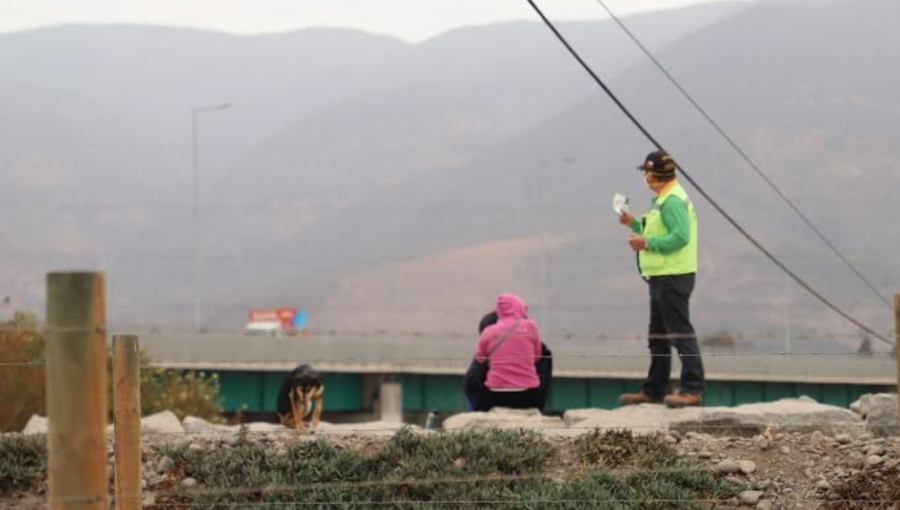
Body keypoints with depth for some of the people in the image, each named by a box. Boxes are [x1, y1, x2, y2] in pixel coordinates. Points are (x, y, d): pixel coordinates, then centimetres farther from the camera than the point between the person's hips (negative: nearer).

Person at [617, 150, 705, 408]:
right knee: (658, 337, 16)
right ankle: (653, 391, 23)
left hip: (673, 277, -11)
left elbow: (680, 236, -26)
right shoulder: (664, 200, 18)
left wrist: (647, 243, -20)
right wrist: (634, 224, 18)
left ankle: (692, 389, -14)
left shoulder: (672, 201, -16)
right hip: (662, 277, 11)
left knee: (681, 333, -12)